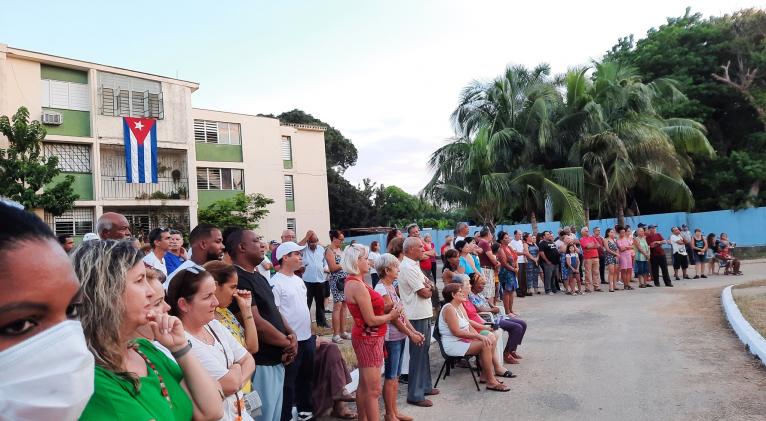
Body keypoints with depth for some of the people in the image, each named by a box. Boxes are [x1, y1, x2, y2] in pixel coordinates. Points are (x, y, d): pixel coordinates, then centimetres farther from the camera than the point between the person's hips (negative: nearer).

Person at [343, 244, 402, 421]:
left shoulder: (353, 282, 7)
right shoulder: (358, 286, -23)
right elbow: (371, 320, -21)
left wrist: (389, 310, -2)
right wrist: (391, 316, -6)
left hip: (367, 337, 10)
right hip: (368, 338, -10)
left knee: (364, 386, 17)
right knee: (373, 388, -3)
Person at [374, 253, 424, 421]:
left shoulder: (391, 287, 11)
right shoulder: (381, 289, -16)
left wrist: (414, 331, 5)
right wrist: (411, 335, -13)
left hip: (400, 336, 9)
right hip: (391, 337, -9)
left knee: (396, 376, 15)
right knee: (390, 377, 2)